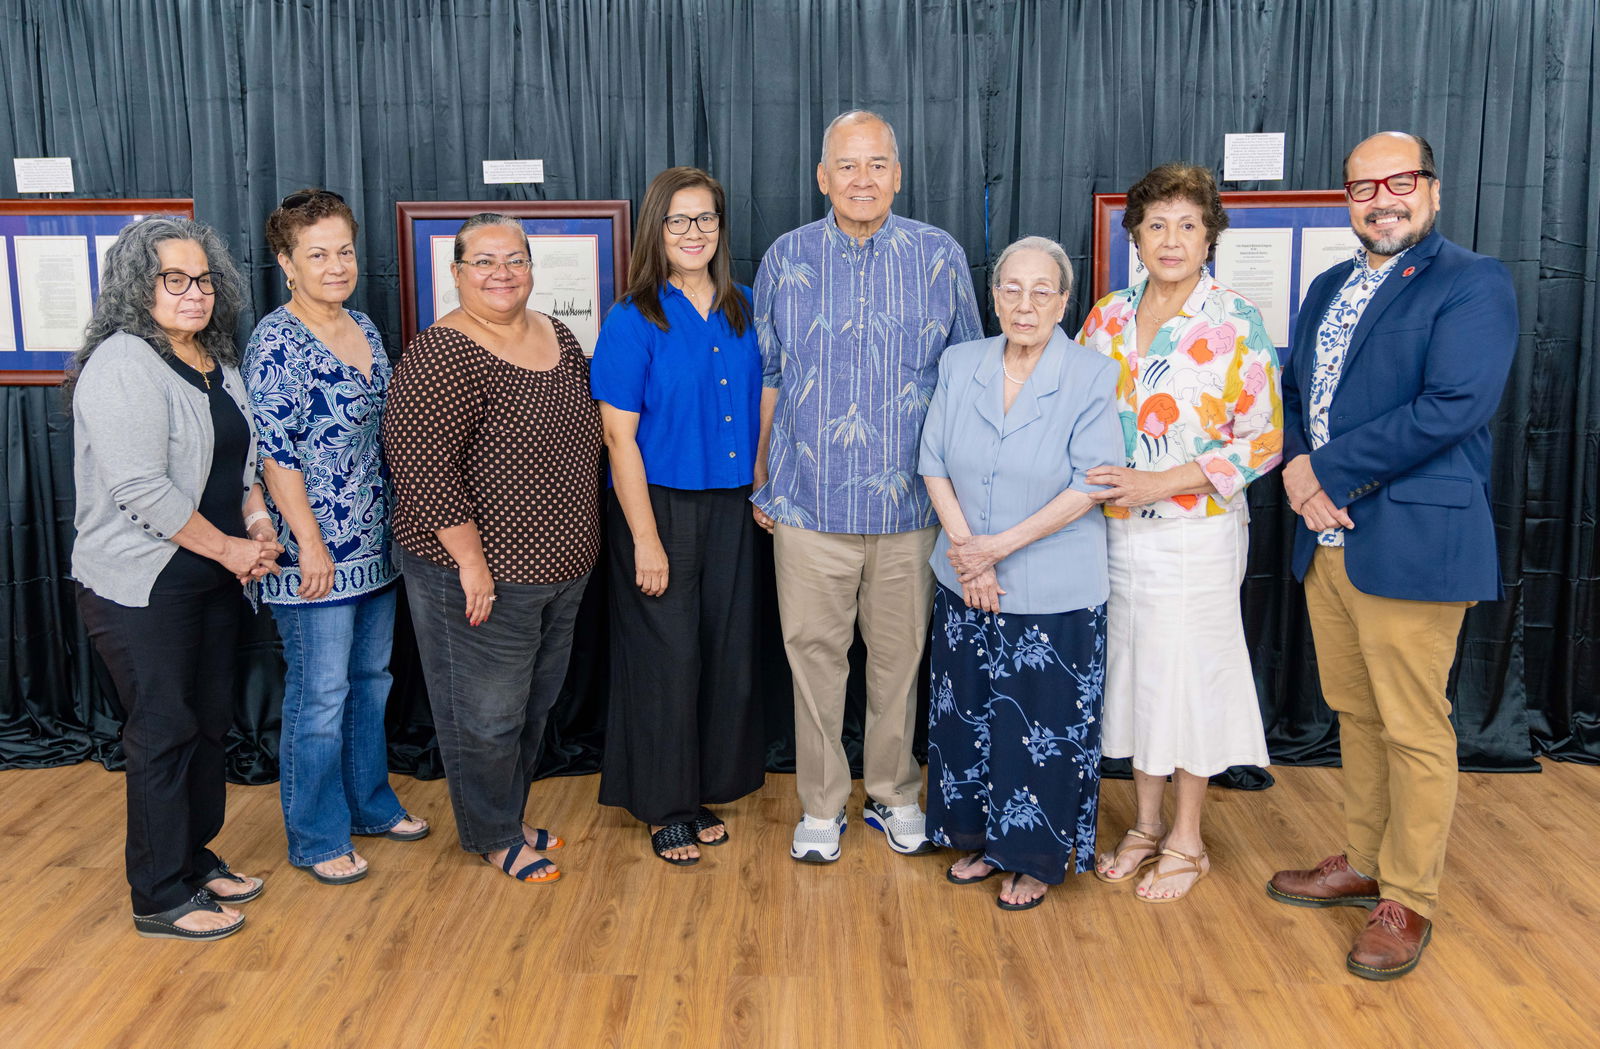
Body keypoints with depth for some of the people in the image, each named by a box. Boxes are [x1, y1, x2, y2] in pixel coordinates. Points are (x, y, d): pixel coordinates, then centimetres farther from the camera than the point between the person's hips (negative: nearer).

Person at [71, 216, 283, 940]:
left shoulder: (216, 360, 10)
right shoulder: (123, 364, -17)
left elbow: (243, 460, 20)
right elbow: (141, 489, -24)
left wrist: (257, 524, 3)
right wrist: (230, 548, -16)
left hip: (211, 581, 9)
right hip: (143, 588, -8)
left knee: (209, 722, 16)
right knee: (164, 733, 0)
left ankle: (196, 860, 33)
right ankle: (162, 900, 14)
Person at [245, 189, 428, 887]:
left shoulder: (364, 328, 11)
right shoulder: (277, 342, -13)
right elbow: (274, 451, -17)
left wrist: (399, 524, 19)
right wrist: (310, 543, -19)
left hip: (374, 543, 8)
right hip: (315, 553, -8)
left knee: (371, 678, 18)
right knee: (320, 695, 2)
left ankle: (370, 802, 35)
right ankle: (316, 837, 17)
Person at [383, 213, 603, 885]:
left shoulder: (557, 336, 7)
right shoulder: (442, 355, -18)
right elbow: (421, 465, -23)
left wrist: (578, 545, 17)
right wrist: (471, 561, -22)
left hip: (562, 565, 8)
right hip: (483, 573, -8)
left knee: (535, 704, 21)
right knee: (486, 713, 7)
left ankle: (511, 815, 40)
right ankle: (492, 837, 28)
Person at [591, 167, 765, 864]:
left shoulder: (742, 312, 6)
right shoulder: (633, 322, -9)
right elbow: (619, 436, -12)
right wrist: (646, 539, -15)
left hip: (730, 509, 5)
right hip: (660, 505, -5)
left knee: (726, 649, 11)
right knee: (666, 656, 3)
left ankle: (705, 792, 29)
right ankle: (664, 808, 21)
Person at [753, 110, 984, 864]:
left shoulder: (941, 258, 1)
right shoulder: (786, 259, 3)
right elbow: (768, 376, 10)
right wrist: (761, 478, 9)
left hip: (909, 503, 0)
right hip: (809, 501, 0)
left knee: (900, 657, 10)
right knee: (815, 654, 7)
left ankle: (895, 796, 29)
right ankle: (821, 806, 24)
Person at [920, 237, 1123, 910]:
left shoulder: (1092, 378, -11)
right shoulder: (960, 365, 3)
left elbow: (1091, 485, -15)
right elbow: (934, 461, 2)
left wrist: (1002, 545, -17)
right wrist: (964, 547, -10)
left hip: (1054, 595, -4)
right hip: (967, 587, 4)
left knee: (1043, 729, 6)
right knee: (969, 716, 15)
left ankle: (1036, 860, 25)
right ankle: (981, 839, 35)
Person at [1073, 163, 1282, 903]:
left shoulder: (1235, 323, -8)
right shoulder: (1108, 316, 5)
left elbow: (1263, 440, -10)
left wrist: (1160, 483, -17)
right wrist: (1092, 482, -5)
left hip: (1196, 531, -4)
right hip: (1118, 529, 4)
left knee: (1189, 674, 5)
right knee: (1135, 670, 13)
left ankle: (1187, 842, 22)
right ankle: (1146, 826, 30)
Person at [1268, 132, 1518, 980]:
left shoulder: (1473, 284, -7)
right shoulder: (1328, 289, 17)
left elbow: (1454, 406, -19)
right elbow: (1295, 392, 15)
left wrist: (1328, 469, -15)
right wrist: (1299, 471, -6)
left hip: (1411, 543, -7)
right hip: (1326, 538, 7)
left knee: (1415, 732, 3)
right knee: (1355, 716, 17)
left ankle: (1408, 901, 17)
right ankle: (1363, 864, 33)